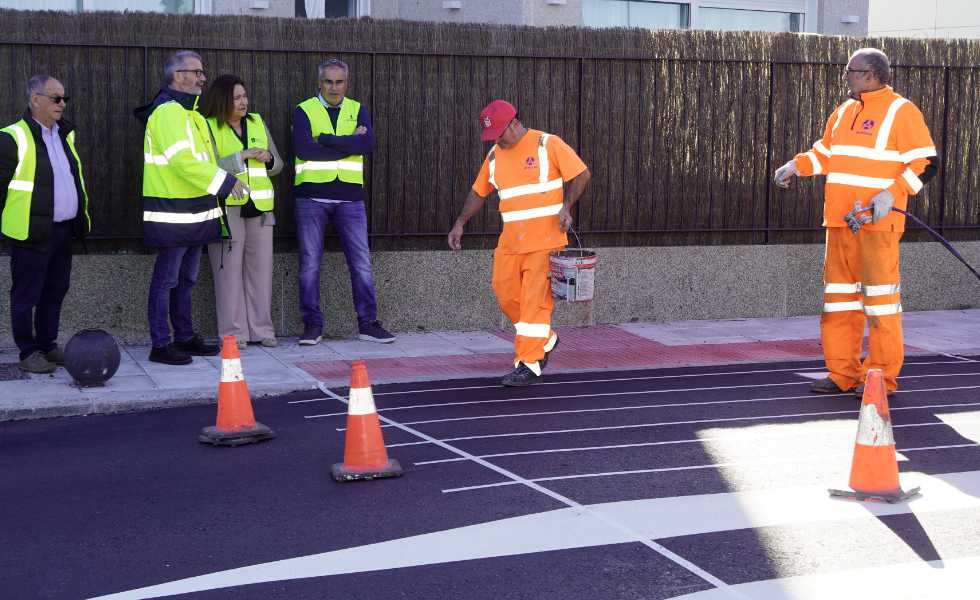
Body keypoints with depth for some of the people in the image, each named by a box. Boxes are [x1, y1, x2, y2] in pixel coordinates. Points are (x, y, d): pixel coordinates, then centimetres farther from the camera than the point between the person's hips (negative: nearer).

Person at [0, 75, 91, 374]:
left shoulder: (65, 134, 14)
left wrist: (83, 214, 19)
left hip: (63, 230, 7)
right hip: (32, 233, -7)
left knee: (55, 291, 14)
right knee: (26, 296, 2)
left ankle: (47, 345, 26)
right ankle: (28, 353, 10)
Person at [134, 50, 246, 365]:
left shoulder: (186, 111, 18)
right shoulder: (168, 111, -15)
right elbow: (183, 159, -24)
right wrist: (225, 181, -19)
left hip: (192, 214, 10)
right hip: (173, 215, -10)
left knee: (185, 279, 17)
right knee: (166, 280, -4)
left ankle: (185, 338, 26)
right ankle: (161, 345, 0)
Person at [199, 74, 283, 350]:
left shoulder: (257, 122, 14)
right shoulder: (209, 128, -2)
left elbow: (277, 164, 18)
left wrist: (268, 159, -4)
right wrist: (242, 157, -15)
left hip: (260, 208, 5)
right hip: (227, 208, -5)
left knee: (261, 268, 5)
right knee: (229, 270, -5)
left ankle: (261, 329, 13)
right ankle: (233, 333, 1)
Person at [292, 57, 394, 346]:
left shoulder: (356, 110, 11)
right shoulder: (304, 111, 3)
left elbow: (369, 142, -9)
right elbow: (304, 149, -14)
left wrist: (327, 140, -13)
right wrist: (350, 143, -9)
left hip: (349, 196, 2)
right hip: (311, 196, -2)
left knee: (361, 262, 1)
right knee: (310, 262, 1)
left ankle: (368, 323, 9)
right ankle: (312, 324, 9)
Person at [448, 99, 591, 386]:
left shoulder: (548, 145, -6)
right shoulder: (495, 155, 12)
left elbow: (581, 174, -5)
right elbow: (479, 192, 21)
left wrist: (566, 207, -15)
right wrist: (460, 223, 13)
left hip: (545, 238, -6)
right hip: (510, 241, 6)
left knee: (535, 299, -8)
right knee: (507, 296, 4)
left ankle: (529, 364, -3)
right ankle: (545, 340, 26)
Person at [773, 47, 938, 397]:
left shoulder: (901, 112, -5)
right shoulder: (844, 112, 17)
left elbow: (925, 163, -9)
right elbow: (824, 152, 30)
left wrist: (892, 194, -20)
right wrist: (796, 166, 13)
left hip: (878, 222, -8)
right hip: (840, 222, 8)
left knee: (879, 296, -5)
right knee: (840, 294, 9)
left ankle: (882, 377, 3)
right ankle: (842, 374, 17)